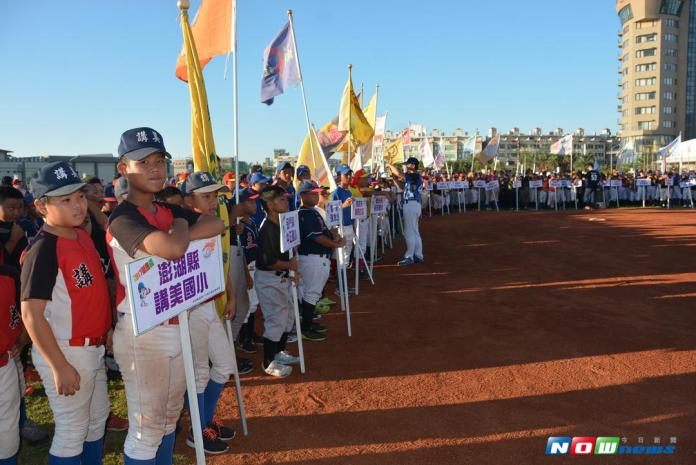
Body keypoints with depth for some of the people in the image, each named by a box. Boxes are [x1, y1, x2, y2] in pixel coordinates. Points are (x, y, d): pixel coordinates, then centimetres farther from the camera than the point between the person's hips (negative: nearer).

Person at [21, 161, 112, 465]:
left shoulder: (83, 235, 4)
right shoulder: (43, 249, -21)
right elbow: (31, 314, -24)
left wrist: (106, 328, 15)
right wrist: (60, 366, -23)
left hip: (94, 348, 8)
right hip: (65, 353, -8)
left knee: (98, 418, 23)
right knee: (72, 432, 6)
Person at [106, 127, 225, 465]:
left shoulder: (168, 211, 9)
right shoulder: (123, 219, -17)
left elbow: (217, 225, -1)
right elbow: (174, 248, -33)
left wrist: (179, 230, -15)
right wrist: (181, 226, -13)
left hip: (177, 326, 8)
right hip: (142, 334, -8)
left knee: (169, 418, 21)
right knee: (146, 428, 3)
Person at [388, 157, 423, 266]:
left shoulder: (413, 176, -15)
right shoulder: (415, 177, 16)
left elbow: (399, 173, -26)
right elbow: (403, 187, 23)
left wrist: (391, 166, -9)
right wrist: (394, 178, 13)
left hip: (411, 205, -10)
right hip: (413, 204, 10)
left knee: (409, 231, -7)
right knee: (414, 231, 15)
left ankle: (409, 257, -4)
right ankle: (418, 255, 21)